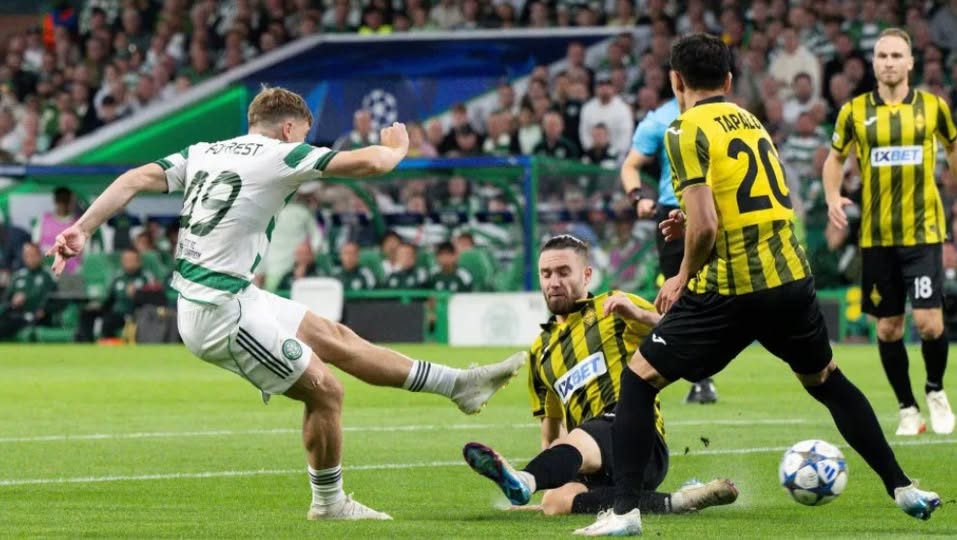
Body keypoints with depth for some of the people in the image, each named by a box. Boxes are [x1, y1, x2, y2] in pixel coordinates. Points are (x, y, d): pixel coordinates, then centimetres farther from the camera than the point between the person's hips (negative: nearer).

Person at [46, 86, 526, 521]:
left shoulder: (202, 153, 10)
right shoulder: (280, 156, -11)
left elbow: (135, 180, 1)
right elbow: (371, 163, -12)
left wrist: (81, 229, -2)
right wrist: (396, 146, 10)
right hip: (222, 311, -9)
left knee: (334, 339, 15)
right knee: (323, 389, 1)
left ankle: (460, 384, 24)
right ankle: (329, 504, 17)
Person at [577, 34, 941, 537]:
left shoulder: (687, 130, -8)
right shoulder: (749, 120, 15)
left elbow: (705, 226, -17)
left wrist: (683, 279, -1)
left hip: (729, 290, -6)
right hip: (790, 279, 6)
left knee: (638, 379, 6)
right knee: (827, 381, 28)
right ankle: (902, 488, 28)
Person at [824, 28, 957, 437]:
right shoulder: (855, 111, 1)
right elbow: (835, 158, 14)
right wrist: (832, 196, -4)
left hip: (923, 230, -1)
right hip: (876, 235, 1)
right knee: (888, 327, 5)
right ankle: (907, 408, 19)